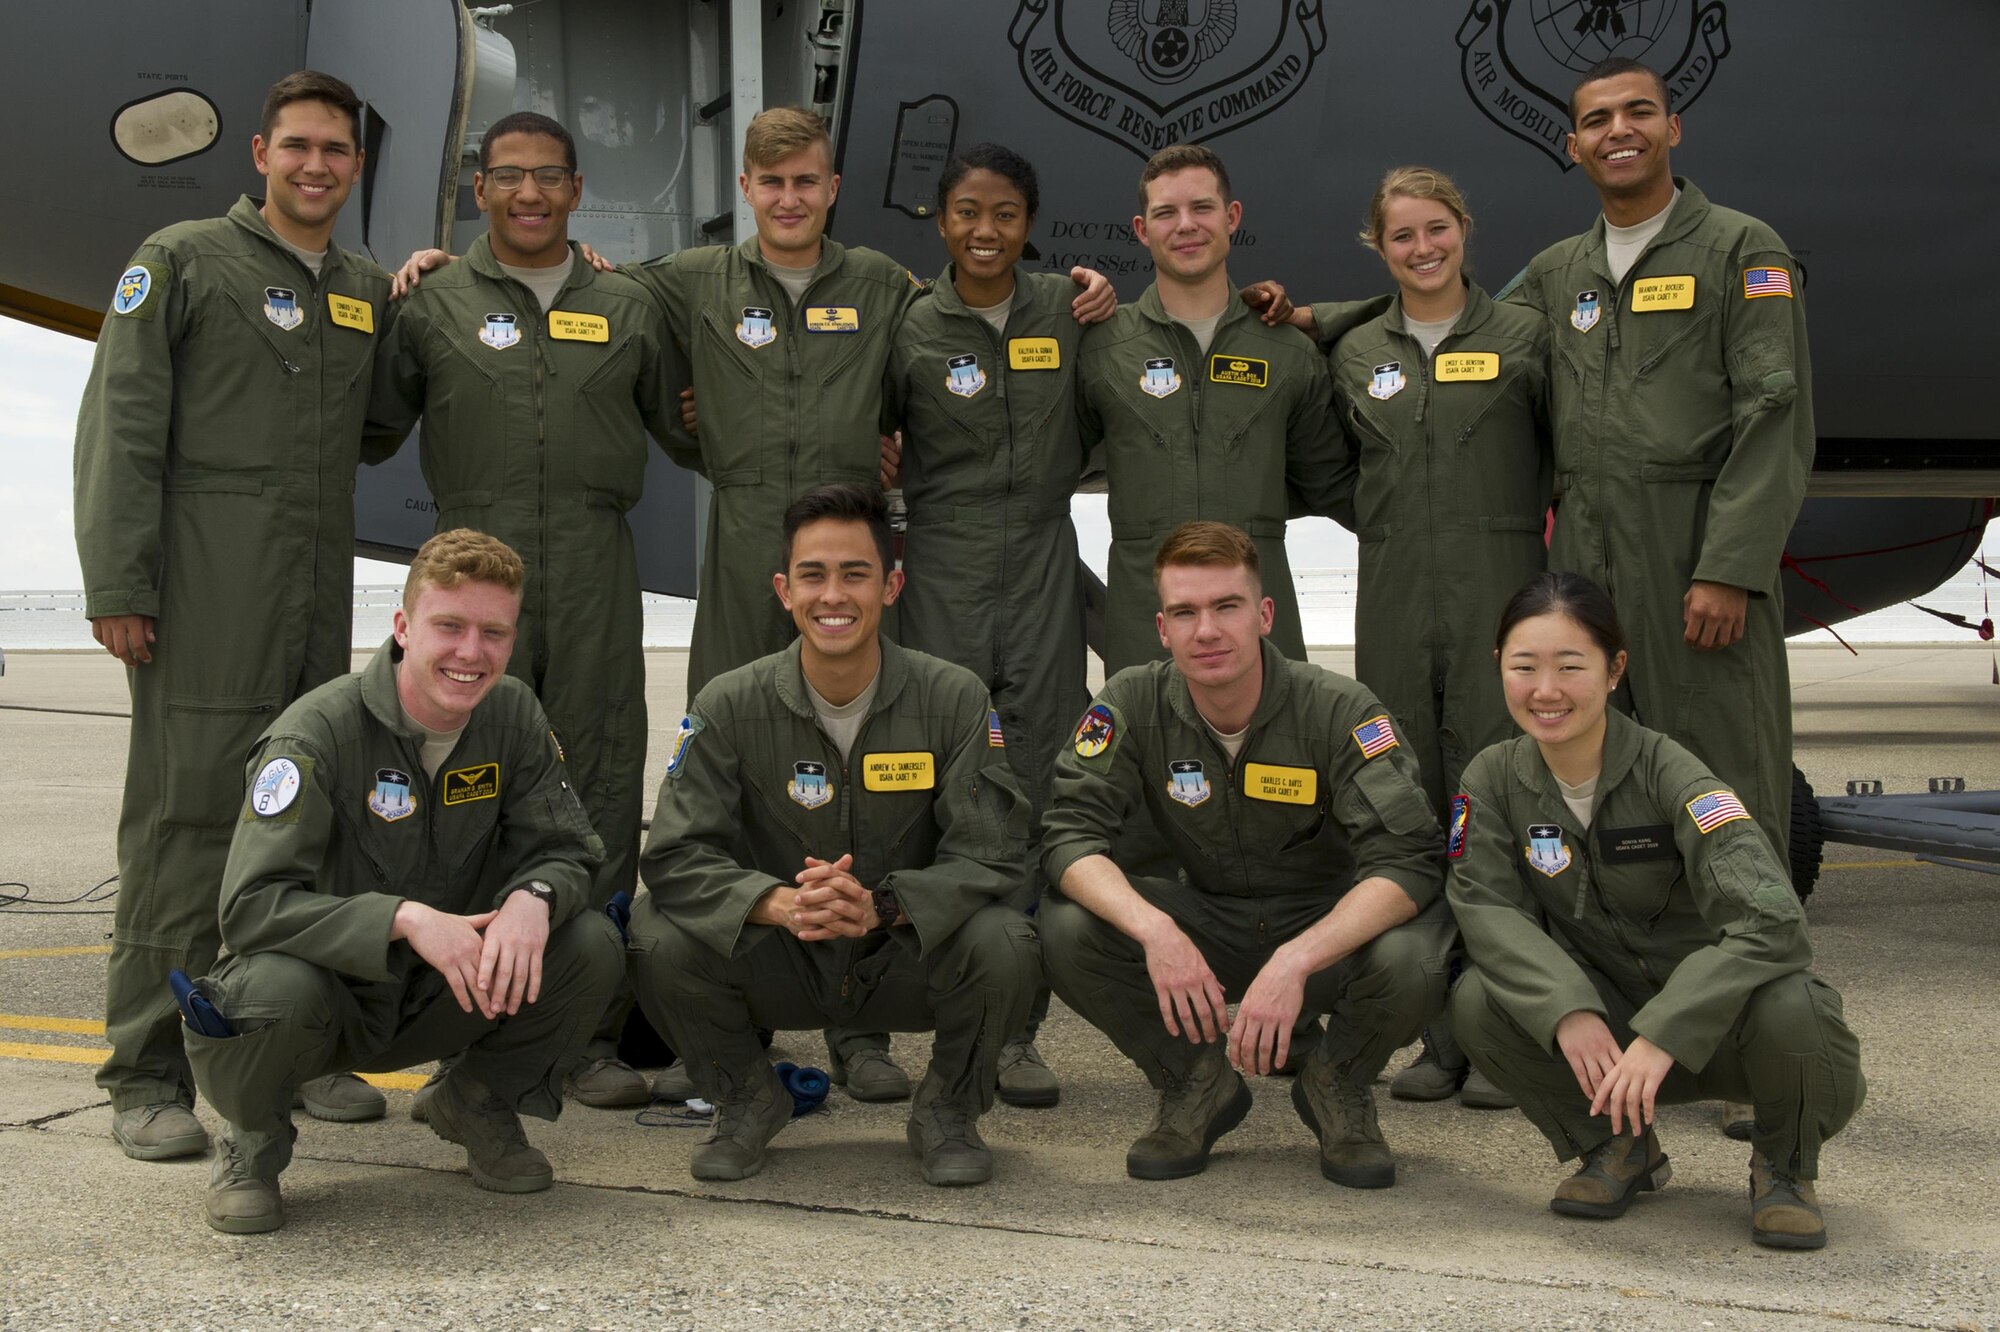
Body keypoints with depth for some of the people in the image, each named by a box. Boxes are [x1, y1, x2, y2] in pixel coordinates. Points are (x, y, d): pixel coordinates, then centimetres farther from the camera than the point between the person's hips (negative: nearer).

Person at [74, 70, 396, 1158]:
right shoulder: (183, 262, 2)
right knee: (183, 825, -5)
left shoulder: (368, 292, 18)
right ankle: (148, 1075, 2)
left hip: (320, 606, 6)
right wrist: (116, 589, -12)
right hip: (207, 604, -6)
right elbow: (119, 430, -4)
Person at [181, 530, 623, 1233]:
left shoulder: (513, 716, -5)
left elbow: (565, 852, -5)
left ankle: (478, 1102, 9)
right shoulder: (319, 731, -21)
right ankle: (254, 1141, -2)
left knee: (591, 944, -19)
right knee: (278, 986, -38)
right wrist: (404, 919, -40)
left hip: (436, 1000, 4)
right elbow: (252, 906, -27)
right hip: (328, 999, -4)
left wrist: (532, 898, -30)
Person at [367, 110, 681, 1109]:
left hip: (595, 568, 1)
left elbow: (680, 424, 21)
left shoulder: (625, 307, 16)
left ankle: (592, 1034, 6)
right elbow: (372, 433, 13)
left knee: (600, 784, -1)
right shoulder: (435, 304, 12)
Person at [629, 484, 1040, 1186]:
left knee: (1003, 944, -31)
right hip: (782, 969, 1)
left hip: (905, 962, -1)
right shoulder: (729, 705, -7)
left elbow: (989, 856, -14)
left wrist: (880, 906, -33)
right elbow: (675, 856, -14)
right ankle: (746, 1100, 5)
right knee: (660, 935, -26)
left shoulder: (954, 698, -9)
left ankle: (948, 1108, 2)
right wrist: (785, 904, -34)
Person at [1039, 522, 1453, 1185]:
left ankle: (1336, 1084, 2)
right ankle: (1198, 1083, 3)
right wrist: (1153, 930, -37)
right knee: (1067, 929, -24)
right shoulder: (1133, 703, -12)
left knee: (1410, 957, -35)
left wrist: (1294, 961, -41)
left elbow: (1407, 860, -26)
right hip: (1204, 920, 2)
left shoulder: (1337, 709, -19)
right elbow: (1071, 831, -17)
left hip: (1326, 928, -2)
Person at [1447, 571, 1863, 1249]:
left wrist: (1663, 1036, -39)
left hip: (1713, 1018, -3)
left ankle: (1783, 1166, 0)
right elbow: (1486, 906, -16)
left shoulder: (1667, 773, -20)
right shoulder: (1495, 777, -7)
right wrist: (1567, 1011, -32)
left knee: (1788, 1008, -35)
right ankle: (1619, 1146, 4)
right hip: (1603, 1035, 3)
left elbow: (1770, 920, -31)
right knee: (1477, 1001, -23)